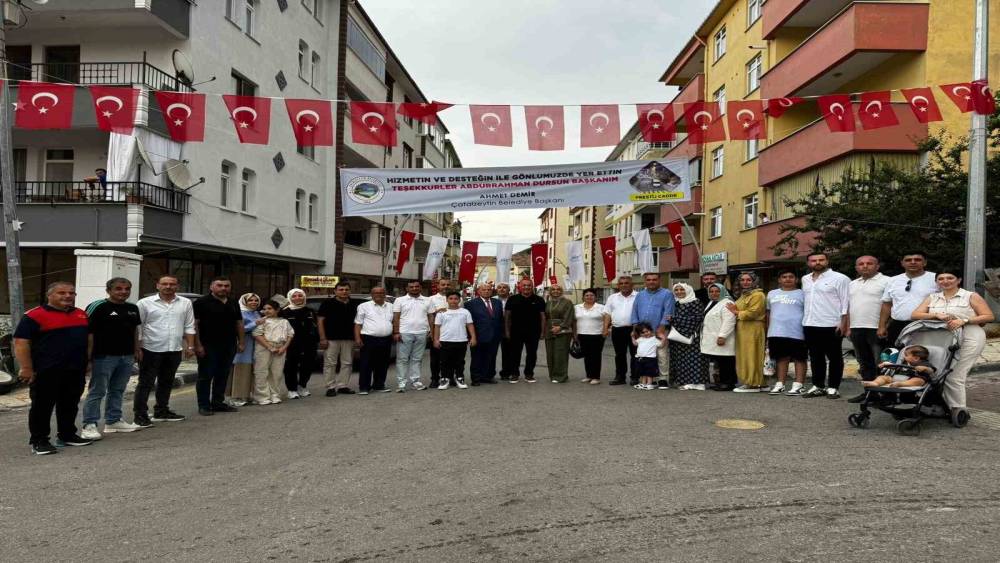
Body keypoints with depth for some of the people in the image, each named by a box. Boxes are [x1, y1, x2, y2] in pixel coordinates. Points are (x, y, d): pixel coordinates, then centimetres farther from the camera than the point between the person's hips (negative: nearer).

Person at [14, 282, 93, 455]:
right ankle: (39, 441, 11)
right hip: (46, 371, -6)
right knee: (42, 406, 2)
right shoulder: (34, 316, -9)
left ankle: (67, 435, 27)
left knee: (70, 405, 15)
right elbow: (21, 342, -11)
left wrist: (87, 362, 16)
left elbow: (88, 338, 20)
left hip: (75, 370, 6)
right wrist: (26, 368, -15)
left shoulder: (81, 315, 10)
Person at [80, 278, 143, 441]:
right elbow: (88, 331, -12)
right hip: (104, 356, -7)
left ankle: (113, 421, 25)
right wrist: (88, 356, -15)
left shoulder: (133, 308, 12)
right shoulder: (98, 307, -10)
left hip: (127, 356, 7)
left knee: (117, 390, 15)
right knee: (97, 392, -3)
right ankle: (89, 425, 2)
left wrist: (137, 349, 17)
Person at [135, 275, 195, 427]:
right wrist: (137, 349, -7)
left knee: (166, 383, 15)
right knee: (145, 383, 1)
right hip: (151, 350, -4)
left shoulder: (185, 303, 6)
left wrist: (190, 346, 4)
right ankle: (140, 414, 5)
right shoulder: (145, 303, -3)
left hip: (175, 350, 4)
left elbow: (189, 327, 9)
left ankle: (161, 411, 26)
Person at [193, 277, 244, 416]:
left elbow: (239, 323, 17)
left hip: (229, 346, 6)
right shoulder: (201, 302, -5)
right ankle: (204, 405, 5)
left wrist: (240, 342, 10)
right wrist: (198, 344, -15)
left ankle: (218, 403, 21)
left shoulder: (233, 304, 14)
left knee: (222, 376, 11)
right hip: (208, 346, -6)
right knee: (205, 376, 0)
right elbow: (195, 324, -9)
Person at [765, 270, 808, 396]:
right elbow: (769, 314, 19)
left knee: (799, 359, -1)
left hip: (797, 333, -4)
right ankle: (780, 384, 15)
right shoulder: (772, 294, 15)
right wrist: (768, 331, 14)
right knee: (781, 358, 9)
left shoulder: (801, 294, 2)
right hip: (777, 333, 4)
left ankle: (798, 386, 2)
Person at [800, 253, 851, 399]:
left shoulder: (840, 278, -4)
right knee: (815, 357, 11)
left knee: (834, 357, 3)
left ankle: (833, 387, 9)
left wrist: (843, 323, -14)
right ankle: (818, 386, 19)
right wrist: (803, 320, 13)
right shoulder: (805, 279, 14)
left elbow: (845, 303, -7)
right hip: (809, 325, 6)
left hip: (831, 325, -6)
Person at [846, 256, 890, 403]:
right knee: (864, 363, 13)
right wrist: (849, 328, 14)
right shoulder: (853, 284, 18)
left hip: (876, 329, -7)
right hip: (856, 329, 7)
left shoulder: (886, 281, -5)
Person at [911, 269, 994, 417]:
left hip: (968, 338, -4)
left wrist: (964, 320, -15)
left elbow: (989, 316, -1)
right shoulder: (932, 298, 15)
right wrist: (937, 315, -11)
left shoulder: (971, 296, 5)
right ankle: (945, 407, 6)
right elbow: (915, 315, 5)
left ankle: (958, 409, 0)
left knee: (954, 376, -10)